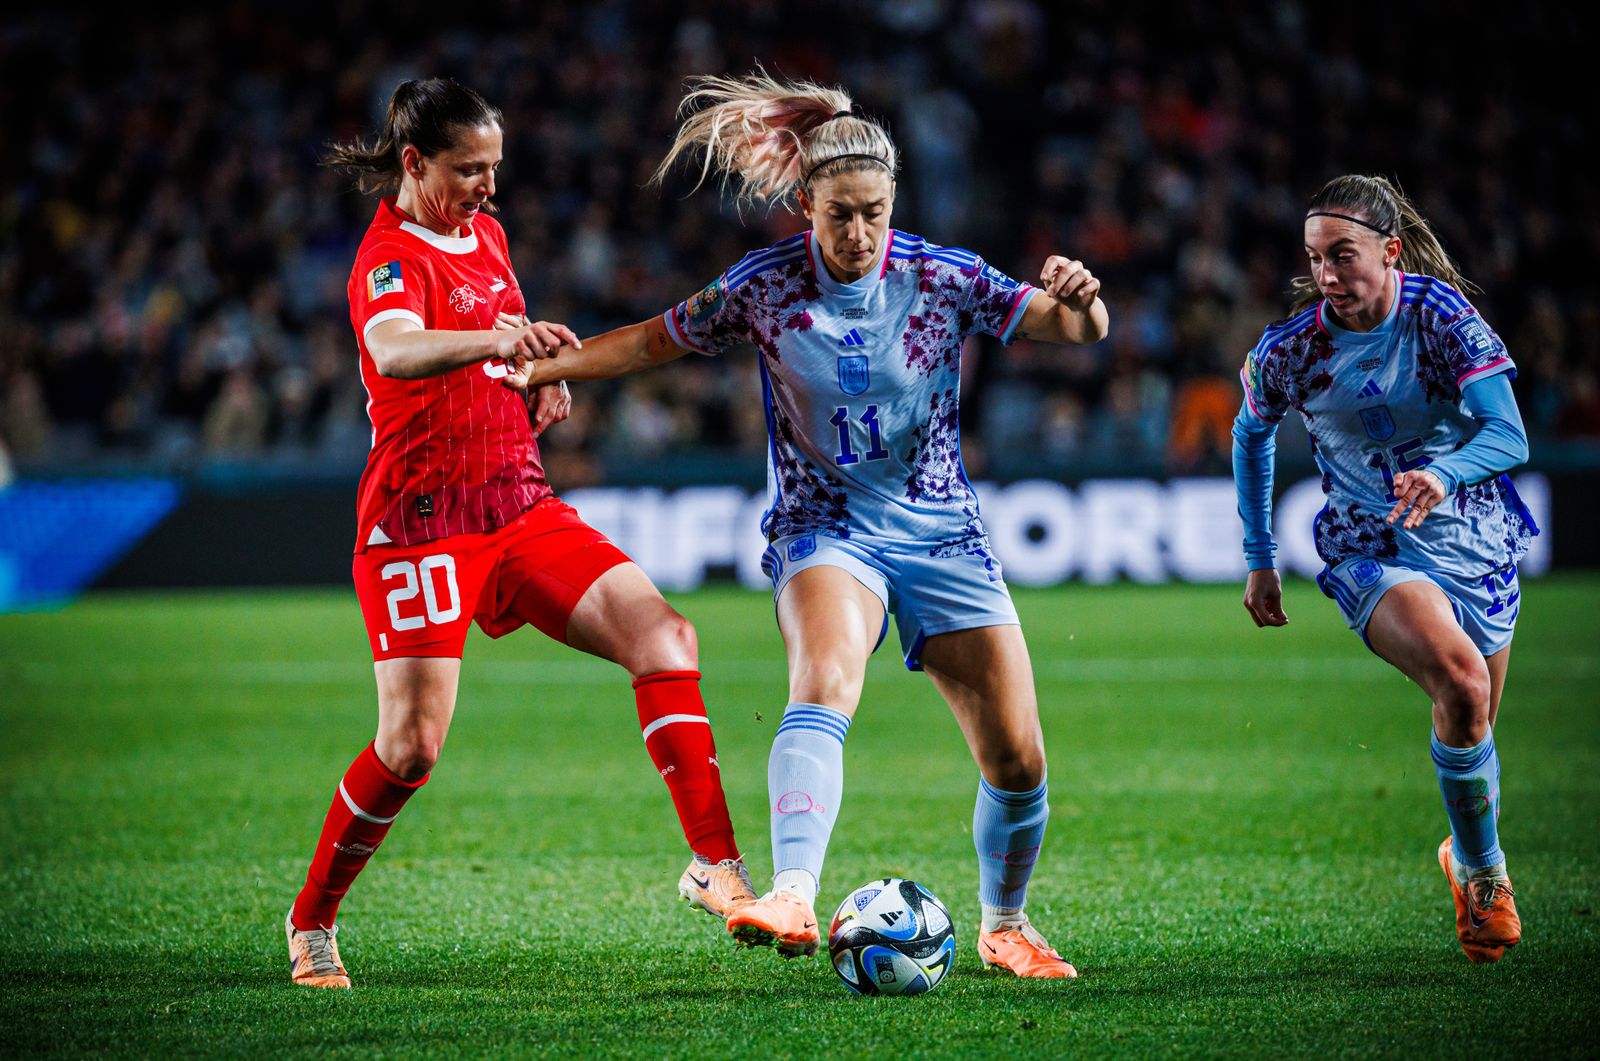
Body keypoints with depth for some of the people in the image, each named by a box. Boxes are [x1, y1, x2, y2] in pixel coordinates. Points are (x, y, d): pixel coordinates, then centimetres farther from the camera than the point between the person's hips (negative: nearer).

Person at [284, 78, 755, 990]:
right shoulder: (389, 257, -14)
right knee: (413, 743, -13)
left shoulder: (486, 234, 12)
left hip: (520, 504, 7)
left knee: (662, 633, -12)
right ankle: (311, 924, 9)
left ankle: (715, 864, -15)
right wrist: (498, 340, -56)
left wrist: (544, 377, 9)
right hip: (422, 519, -7)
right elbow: (395, 351, -38)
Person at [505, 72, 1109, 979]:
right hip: (826, 527, -2)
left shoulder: (945, 278, -8)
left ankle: (1005, 926, 26)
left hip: (941, 532, 2)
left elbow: (1075, 331, -8)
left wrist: (1078, 301, -32)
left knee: (1018, 761, -1)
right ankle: (793, 901, -49)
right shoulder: (763, 289, -7)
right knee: (824, 689, -34)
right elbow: (652, 342, 5)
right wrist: (531, 367, -4)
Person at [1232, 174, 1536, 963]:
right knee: (1460, 682, -28)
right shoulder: (1292, 348, -11)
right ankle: (1482, 870, -11)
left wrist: (1445, 474, -40)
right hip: (1369, 550, -2)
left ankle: (1465, 852, 43)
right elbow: (1250, 437, 9)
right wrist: (1258, 562, 11)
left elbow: (1508, 434, -20)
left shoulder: (1440, 313, -14)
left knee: (1471, 723, 11)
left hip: (1475, 538, 2)